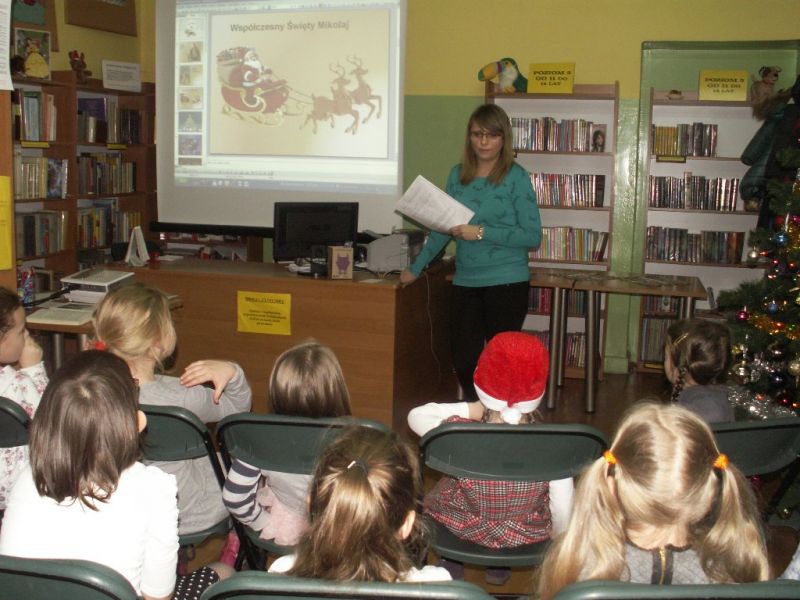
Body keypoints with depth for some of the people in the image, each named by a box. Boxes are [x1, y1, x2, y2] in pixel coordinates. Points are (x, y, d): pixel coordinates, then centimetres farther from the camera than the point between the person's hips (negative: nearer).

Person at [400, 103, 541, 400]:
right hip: (466, 282, 4)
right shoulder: (458, 175, 9)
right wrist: (416, 268, 16)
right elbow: (443, 228, 17)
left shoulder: (516, 177, -5)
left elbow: (533, 236, -10)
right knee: (463, 363, 5)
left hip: (506, 282, -4)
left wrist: (481, 233, -17)